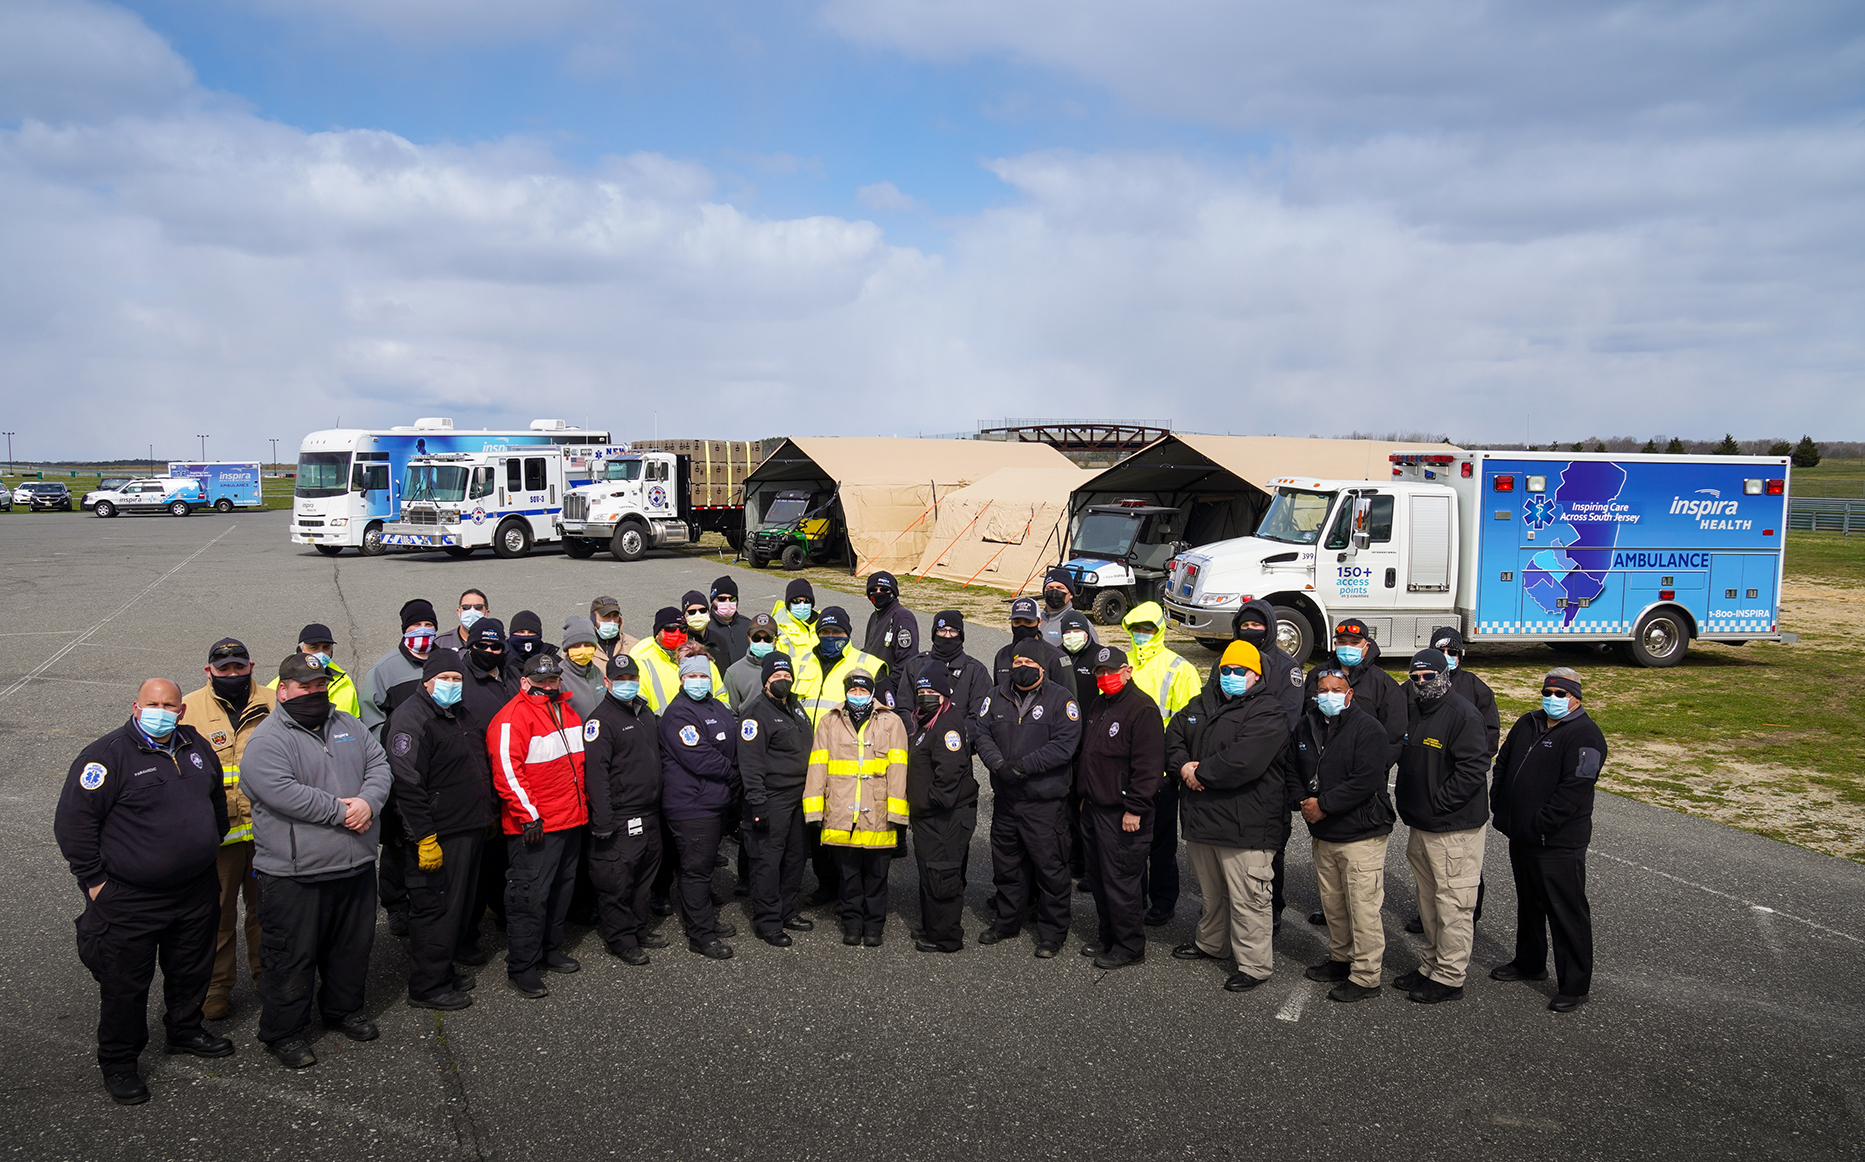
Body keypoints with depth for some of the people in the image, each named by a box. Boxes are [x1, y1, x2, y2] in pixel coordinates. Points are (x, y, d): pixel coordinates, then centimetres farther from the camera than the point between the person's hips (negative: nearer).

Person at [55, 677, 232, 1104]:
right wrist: (95, 881, -13)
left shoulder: (197, 747, 5)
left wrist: (208, 854, 22)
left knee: (192, 970, 20)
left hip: (197, 892, 6)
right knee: (125, 984, 5)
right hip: (129, 900, -6)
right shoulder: (107, 755, -14)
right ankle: (117, 1063, 22)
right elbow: (73, 821, -14)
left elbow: (217, 802, 22)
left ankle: (185, 1030, 42)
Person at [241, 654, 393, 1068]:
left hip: (357, 864, 6)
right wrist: (341, 812, -21)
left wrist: (369, 802, -14)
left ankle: (344, 1009, 38)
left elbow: (378, 764, 7)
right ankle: (283, 1032, 19)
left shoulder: (348, 725, 10)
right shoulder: (268, 740, -10)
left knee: (354, 945, 18)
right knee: (292, 956, 4)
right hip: (295, 873, -6)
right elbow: (283, 793, -23)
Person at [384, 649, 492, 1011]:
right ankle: (427, 987, 8)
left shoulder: (463, 716, 15)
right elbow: (407, 783, -22)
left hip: (470, 829, 9)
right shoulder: (411, 718, -15)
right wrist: (424, 838, -24)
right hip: (437, 836, -9)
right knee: (435, 909, -3)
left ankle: (444, 970, 31)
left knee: (461, 903, 17)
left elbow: (482, 767, 26)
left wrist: (487, 815, 22)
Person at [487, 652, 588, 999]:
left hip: (570, 820, 9)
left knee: (561, 887, 18)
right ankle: (521, 968, 4)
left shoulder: (565, 710, 14)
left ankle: (551, 948, 33)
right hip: (535, 827, -9)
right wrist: (529, 815, -20)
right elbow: (506, 771, -19)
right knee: (531, 894, -5)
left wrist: (581, 803, 21)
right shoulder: (513, 717, -14)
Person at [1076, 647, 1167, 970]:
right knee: (1098, 878, 16)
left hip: (1122, 813, -9)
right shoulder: (1097, 705, 14)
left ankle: (1129, 946, 9)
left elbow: (1148, 765, -19)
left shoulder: (1142, 708, -15)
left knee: (1120, 880, -4)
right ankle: (1107, 937, 29)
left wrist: (1134, 808, -20)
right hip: (1094, 808, 9)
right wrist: (1085, 794, 22)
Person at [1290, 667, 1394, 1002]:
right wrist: (1305, 803, -1)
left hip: (1361, 836, -7)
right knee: (1332, 904, 17)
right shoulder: (1306, 727, 8)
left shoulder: (1367, 728, -13)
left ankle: (1365, 977, 6)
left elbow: (1366, 781, -21)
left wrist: (1324, 805, -17)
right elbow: (1294, 772, 18)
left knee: (1363, 907, -4)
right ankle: (1341, 959, 34)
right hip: (1322, 835, 7)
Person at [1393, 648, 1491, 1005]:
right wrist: (1409, 805, 11)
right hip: (1421, 826, 9)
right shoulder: (1414, 713, 11)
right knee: (1429, 900, 18)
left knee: (1452, 903, -1)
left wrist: (1437, 803, -18)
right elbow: (1403, 760, 22)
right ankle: (1431, 966, 30)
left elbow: (1473, 769, -21)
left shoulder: (1463, 714, -15)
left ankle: (1449, 978, 8)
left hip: (1455, 829, -9)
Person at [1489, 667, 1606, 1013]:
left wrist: (1539, 825, -21)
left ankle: (1575, 985, 9)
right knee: (1528, 903, 22)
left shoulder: (1585, 735, -13)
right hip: (1520, 838, 8)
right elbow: (1502, 764, 19)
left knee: (1568, 915, -1)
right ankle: (1529, 963, 39)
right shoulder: (1527, 724, 11)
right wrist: (1500, 807, 7)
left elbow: (1574, 789, -21)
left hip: (1558, 844, -8)